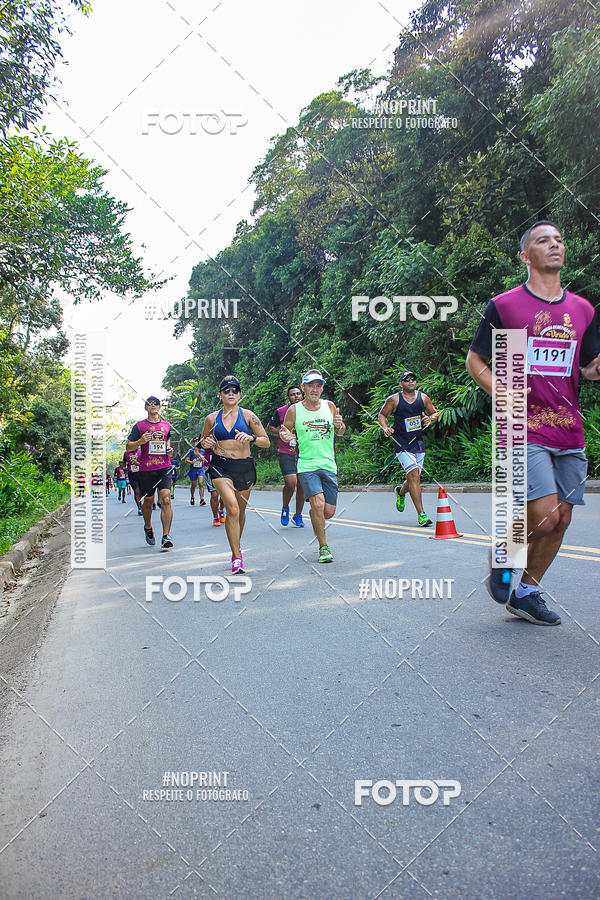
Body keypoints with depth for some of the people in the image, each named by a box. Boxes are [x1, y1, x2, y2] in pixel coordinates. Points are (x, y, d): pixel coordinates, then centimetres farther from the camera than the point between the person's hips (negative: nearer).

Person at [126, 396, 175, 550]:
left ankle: (166, 536, -14)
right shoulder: (139, 426, 4)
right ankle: (148, 528, 38)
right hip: (146, 469, -1)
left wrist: (169, 449, 10)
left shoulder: (166, 425, 13)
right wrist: (140, 442, -17)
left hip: (164, 467, 1)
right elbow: (128, 447, 3)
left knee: (166, 499, -14)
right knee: (148, 501, 10)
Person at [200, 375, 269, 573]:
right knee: (232, 508, -18)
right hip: (221, 466, -1)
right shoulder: (212, 419, 6)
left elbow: (266, 441, 2)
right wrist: (206, 443, -2)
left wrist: (251, 438, -17)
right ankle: (236, 557, -12)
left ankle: (236, 545, 40)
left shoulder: (247, 415, 2)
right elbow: (203, 439, 22)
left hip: (245, 467, 1)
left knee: (240, 511, 14)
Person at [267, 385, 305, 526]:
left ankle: (298, 516, 21)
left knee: (302, 485, 5)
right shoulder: (280, 411, -2)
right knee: (291, 483, -17)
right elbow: (269, 427, 6)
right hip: (286, 453, -3)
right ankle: (285, 509, 11)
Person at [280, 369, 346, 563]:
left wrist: (339, 425, -6)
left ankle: (313, 517, 39)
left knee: (329, 512, 2)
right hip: (306, 465, -3)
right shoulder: (294, 410, 0)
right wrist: (285, 436, -14)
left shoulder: (329, 406, 7)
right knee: (318, 503, -21)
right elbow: (285, 432, 10)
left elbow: (340, 433, 17)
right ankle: (323, 547, -4)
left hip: (329, 465, 3)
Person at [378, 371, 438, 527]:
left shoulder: (423, 397, 6)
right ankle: (421, 514, -14)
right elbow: (382, 414, 7)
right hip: (402, 444, -5)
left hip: (418, 443, 5)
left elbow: (434, 413, 17)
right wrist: (386, 428, -11)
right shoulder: (394, 399, -4)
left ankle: (401, 491, 48)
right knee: (414, 475, -17)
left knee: (413, 478, 11)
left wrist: (430, 418, -5)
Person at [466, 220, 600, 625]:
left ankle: (526, 592, 23)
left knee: (561, 519, 6)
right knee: (545, 515, -16)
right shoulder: (504, 305, 0)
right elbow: (475, 360, 4)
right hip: (525, 429, -5)